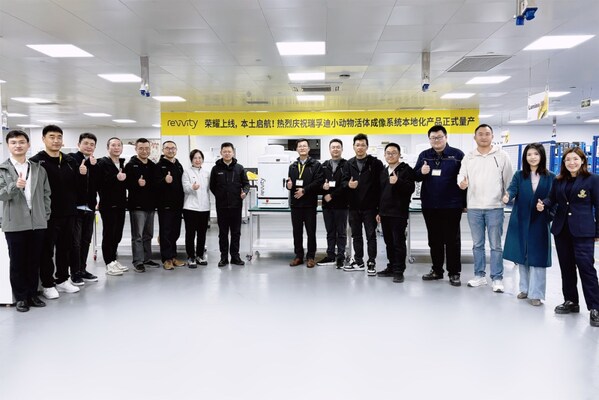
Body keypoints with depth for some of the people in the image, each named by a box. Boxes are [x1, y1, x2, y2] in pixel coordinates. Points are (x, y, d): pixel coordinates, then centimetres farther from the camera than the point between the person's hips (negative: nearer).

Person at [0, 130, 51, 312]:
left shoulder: (39, 169, 9)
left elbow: (46, 194, 11)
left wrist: (46, 216, 5)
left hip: (37, 223, 2)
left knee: (35, 262, 9)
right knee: (17, 262, 6)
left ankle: (33, 295, 21)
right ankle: (21, 297, 16)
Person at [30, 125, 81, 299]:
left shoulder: (70, 161, 11)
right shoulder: (36, 161, -7)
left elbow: (77, 185, 17)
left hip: (68, 213, 5)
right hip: (47, 214, -5)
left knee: (65, 249, 14)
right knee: (47, 250, 5)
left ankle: (62, 280, 28)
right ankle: (47, 284, 17)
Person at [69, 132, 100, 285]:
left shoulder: (95, 163, 11)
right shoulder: (71, 158, -5)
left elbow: (98, 185, -3)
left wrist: (93, 167, -13)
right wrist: (79, 173, -28)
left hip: (89, 208, 5)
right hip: (75, 207, -5)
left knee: (86, 241, 12)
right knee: (75, 241, 0)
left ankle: (83, 270, 23)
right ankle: (75, 273, 11)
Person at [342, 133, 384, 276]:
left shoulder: (375, 163, -5)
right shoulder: (349, 163, 9)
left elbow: (381, 184, -8)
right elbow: (344, 181, 7)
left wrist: (379, 206, -13)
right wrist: (348, 185, -18)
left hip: (369, 206, -4)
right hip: (354, 206, 5)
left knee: (371, 235, 3)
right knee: (356, 235, 13)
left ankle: (371, 263, 11)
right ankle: (358, 261, 24)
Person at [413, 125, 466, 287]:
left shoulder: (457, 154, -2)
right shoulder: (424, 155, 9)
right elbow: (415, 176, 11)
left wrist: (465, 203, -3)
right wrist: (421, 172, -13)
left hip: (451, 205, -3)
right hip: (430, 206, 4)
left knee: (452, 239, 4)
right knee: (434, 239, 12)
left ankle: (454, 273, 12)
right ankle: (436, 270, 23)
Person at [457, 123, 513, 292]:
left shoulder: (502, 156, 1)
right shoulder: (468, 157, 8)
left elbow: (509, 181, 4)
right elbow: (461, 176, 4)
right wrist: (461, 182, -20)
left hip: (495, 207, -2)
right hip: (473, 207, 3)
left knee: (496, 245, 2)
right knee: (477, 244, 11)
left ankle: (497, 278, 10)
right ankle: (479, 275, 21)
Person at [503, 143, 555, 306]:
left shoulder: (550, 177, 1)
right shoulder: (519, 175, 3)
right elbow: (512, 189, -13)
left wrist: (551, 217, -16)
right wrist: (507, 196, -35)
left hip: (539, 223, -2)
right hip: (520, 222, 2)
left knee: (537, 258, -1)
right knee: (522, 256, 11)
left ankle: (535, 293, 8)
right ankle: (525, 288, 26)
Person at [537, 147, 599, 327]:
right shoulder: (559, 180, 9)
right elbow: (552, 198, 13)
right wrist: (543, 204, -12)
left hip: (583, 231, -5)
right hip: (561, 229, 5)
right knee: (566, 267, 11)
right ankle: (570, 301, 24)